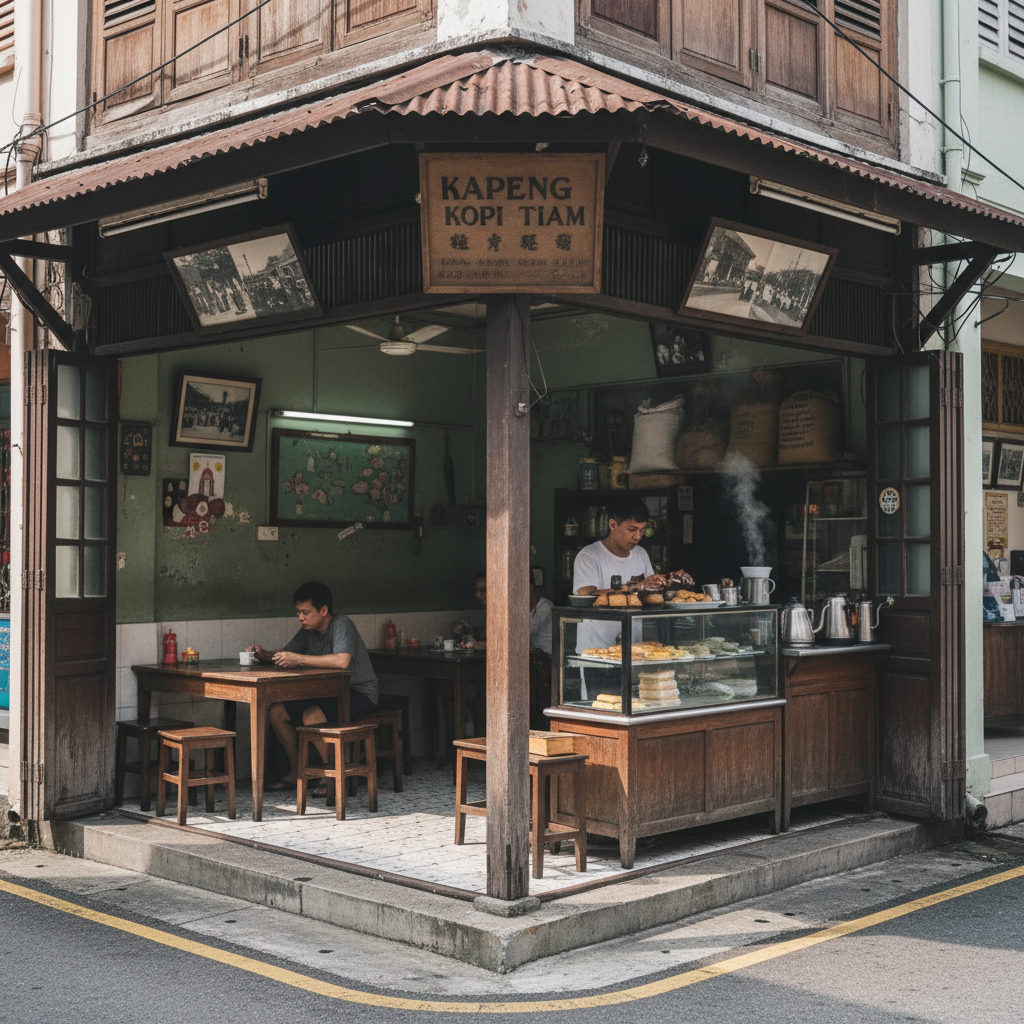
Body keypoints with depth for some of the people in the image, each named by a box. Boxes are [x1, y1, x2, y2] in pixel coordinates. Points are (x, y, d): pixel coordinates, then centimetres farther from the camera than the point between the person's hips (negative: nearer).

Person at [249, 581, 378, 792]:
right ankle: (296, 772, 9)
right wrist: (263, 654, -8)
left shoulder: (342, 624, -22)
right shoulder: (308, 630, 5)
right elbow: (283, 653, 15)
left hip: (360, 694, -9)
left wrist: (299, 659, -36)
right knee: (275, 712, -1)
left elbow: (342, 661, -39)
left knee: (311, 715, -33)